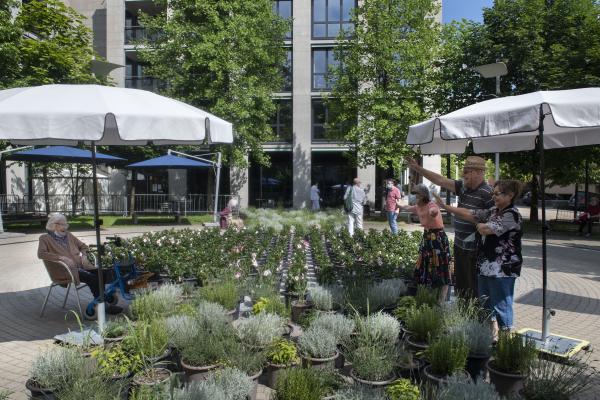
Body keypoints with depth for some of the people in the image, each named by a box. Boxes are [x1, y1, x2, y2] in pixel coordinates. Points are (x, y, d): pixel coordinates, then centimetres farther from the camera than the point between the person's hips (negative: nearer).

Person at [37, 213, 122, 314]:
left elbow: (83, 246, 29)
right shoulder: (45, 238, 4)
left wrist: (84, 255, 7)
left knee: (105, 272, -20)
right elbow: (41, 254, -14)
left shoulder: (68, 235, 20)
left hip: (81, 265, 6)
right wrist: (62, 258, -23)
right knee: (92, 278, -30)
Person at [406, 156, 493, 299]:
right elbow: (440, 180, 8)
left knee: (473, 288, 2)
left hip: (475, 249, -8)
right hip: (459, 245, 8)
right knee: (460, 285, 19)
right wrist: (418, 168, 6)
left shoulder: (487, 193, -16)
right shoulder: (463, 186, 5)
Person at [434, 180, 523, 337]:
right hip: (486, 266, 9)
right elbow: (469, 214, 8)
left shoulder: (512, 215, -16)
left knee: (501, 305, 3)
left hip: (502, 269, -9)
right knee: (486, 303, 19)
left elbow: (485, 229, -24)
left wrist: (479, 225, -1)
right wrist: (444, 206, 2)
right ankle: (492, 333, 34)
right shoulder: (493, 211, 10)